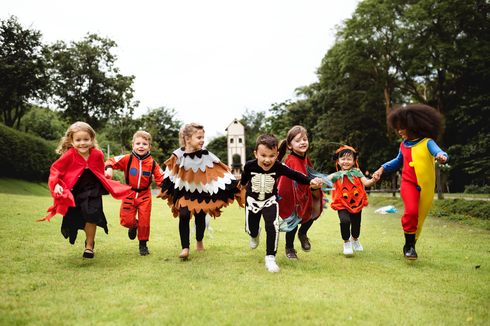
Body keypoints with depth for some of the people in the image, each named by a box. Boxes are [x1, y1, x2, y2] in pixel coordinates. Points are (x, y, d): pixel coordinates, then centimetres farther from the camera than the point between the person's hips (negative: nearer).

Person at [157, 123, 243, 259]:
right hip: (185, 192, 0)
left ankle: (199, 242, 35)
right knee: (184, 216, -14)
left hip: (203, 193, 0)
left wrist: (235, 186, -12)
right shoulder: (178, 156, -11)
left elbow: (221, 171, -9)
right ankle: (185, 248, -2)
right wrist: (165, 191, 15)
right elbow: (170, 174, 5)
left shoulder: (206, 156, -14)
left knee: (200, 217, 7)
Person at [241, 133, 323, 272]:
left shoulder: (278, 167, -27)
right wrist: (243, 184, 23)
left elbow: (295, 175, -17)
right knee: (251, 229, 11)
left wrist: (311, 181, -34)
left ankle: (270, 258, -7)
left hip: (270, 201, -1)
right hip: (252, 200, 1)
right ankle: (255, 233, 53)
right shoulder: (250, 166, -25)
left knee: (273, 225, -22)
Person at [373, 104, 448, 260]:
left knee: (419, 218, 8)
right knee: (411, 211, -23)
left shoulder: (427, 142, -3)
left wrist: (442, 156, -43)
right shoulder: (404, 146, 10)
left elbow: (438, 152, -21)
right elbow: (398, 161, 28)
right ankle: (409, 245, -10)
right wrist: (383, 168, 21)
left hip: (426, 187, -1)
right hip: (408, 183, 1)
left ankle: (411, 245, 28)